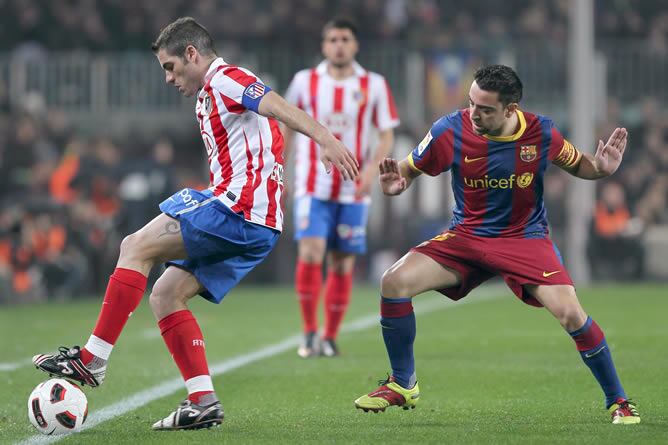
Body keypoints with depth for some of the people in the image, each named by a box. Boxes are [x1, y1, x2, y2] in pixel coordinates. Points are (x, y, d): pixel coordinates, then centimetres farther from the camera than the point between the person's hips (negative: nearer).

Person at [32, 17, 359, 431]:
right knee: (164, 295, 7)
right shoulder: (207, 99, 27)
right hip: (252, 226, 10)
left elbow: (279, 108, -22)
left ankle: (92, 359, -15)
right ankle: (203, 400, -1)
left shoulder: (226, 78, -5)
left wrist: (326, 140, -36)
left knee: (136, 247, -13)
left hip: (239, 211, -10)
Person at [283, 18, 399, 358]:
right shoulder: (304, 82, 4)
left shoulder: (374, 86, 3)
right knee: (310, 254, -16)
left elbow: (387, 135, 4)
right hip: (312, 186, -1)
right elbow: (287, 128, 14)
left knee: (343, 264, 2)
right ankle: (309, 332, -5)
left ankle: (330, 337, 14)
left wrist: (373, 167, -13)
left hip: (353, 190, 1)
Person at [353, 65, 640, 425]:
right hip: (466, 236, 2)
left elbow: (577, 165, 6)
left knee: (570, 313, -23)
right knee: (394, 282, -18)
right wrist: (394, 184, -24)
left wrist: (602, 168, -16)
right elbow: (408, 169, 0)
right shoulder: (451, 130, -14)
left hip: (525, 239, -2)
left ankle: (618, 401, -2)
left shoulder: (541, 133, -13)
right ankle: (402, 385, 3)